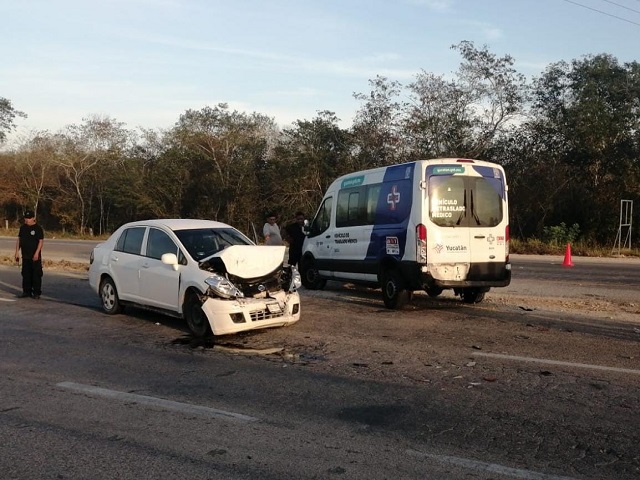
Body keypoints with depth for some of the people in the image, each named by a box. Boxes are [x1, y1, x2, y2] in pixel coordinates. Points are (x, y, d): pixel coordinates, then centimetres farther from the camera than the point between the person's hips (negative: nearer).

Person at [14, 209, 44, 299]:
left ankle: (36, 293, 4)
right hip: (25, 256, 6)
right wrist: (17, 252, 8)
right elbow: (19, 239, 15)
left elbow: (41, 241, -11)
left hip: (35, 256, -6)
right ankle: (27, 291, 19)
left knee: (36, 275, -2)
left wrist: (37, 253, -17)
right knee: (26, 275, 10)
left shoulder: (38, 228, -7)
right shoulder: (22, 228, 11)